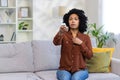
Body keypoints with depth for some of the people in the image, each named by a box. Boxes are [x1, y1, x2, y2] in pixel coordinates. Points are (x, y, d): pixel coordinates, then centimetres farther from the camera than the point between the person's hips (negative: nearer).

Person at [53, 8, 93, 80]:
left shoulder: (86, 37, 6)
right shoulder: (64, 35, 3)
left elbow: (89, 56, 1)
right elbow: (56, 42, -20)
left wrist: (81, 43, -11)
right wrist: (60, 33, -40)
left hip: (80, 69, 0)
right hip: (65, 69, 0)